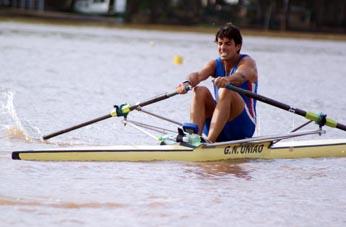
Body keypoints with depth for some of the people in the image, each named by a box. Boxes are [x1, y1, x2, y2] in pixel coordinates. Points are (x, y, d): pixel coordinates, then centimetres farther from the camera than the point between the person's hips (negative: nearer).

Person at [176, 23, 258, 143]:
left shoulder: (247, 62, -5)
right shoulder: (215, 64, 7)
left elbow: (241, 75, -31)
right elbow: (198, 75, -15)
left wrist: (227, 80, -55)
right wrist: (187, 83, -40)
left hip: (242, 125, -4)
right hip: (219, 127, 4)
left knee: (226, 91, -31)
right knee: (200, 91, -19)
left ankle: (210, 140, -45)